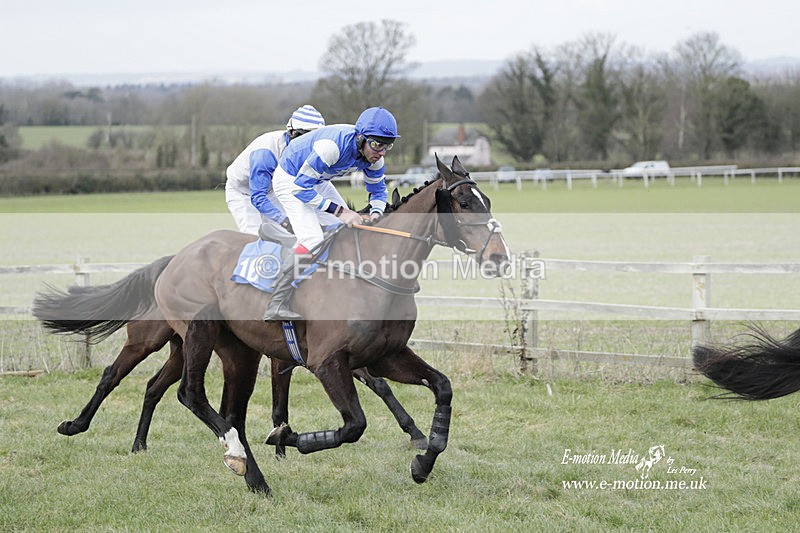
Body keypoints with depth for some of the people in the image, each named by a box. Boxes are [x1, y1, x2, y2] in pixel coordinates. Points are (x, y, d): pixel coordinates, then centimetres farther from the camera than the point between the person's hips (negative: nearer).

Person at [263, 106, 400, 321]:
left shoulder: (373, 154, -14)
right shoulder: (333, 145, -38)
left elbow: (378, 189, 4)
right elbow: (301, 188, -34)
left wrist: (376, 213, -18)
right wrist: (339, 211, -35)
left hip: (317, 181, 9)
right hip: (290, 180, -9)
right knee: (312, 240, -23)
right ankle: (276, 307, -23)